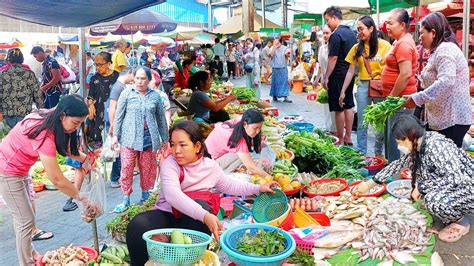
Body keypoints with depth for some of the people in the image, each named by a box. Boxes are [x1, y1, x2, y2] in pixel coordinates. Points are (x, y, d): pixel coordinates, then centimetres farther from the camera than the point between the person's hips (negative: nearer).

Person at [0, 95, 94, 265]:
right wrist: (80, 197, -20)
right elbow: (57, 180, -31)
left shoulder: (48, 117, -11)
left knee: (23, 215, 20)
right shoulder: (44, 135, -36)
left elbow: (64, 145, 7)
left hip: (20, 169, 9)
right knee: (26, 220, -2)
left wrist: (84, 158, -7)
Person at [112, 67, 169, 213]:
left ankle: (145, 196, 25)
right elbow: (119, 116, 3)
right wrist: (116, 135, -1)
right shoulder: (126, 93, 1)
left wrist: (165, 138, 14)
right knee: (127, 169, -2)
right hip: (129, 138, -1)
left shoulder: (155, 96, 6)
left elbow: (161, 118, 12)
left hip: (149, 138, 2)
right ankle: (126, 199, 8)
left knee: (147, 169, 9)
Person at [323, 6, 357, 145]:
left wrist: (326, 77, -14)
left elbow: (333, 58, -19)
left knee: (339, 109, -2)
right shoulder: (351, 33, 12)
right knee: (348, 106, 12)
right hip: (350, 74, 9)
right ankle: (348, 138, 19)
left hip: (338, 75, -9)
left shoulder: (336, 35, -16)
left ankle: (340, 140, 5)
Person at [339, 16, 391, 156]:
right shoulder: (357, 48, 4)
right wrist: (343, 91, 3)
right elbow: (351, 71, 6)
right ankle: (361, 153, 16)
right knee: (361, 122, 6)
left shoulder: (385, 45, -5)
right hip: (363, 86, 2)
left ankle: (379, 152, 23)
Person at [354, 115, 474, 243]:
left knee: (433, 200, -30)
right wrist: (369, 183, 12)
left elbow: (455, 178, -34)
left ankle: (461, 222, -1)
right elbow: (398, 164, 12)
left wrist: (421, 188, -23)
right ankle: (452, 213, 13)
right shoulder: (416, 145, -2)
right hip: (453, 185, 9)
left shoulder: (436, 145, -28)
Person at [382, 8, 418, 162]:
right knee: (390, 136, 18)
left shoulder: (404, 44, -17)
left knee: (395, 138, -4)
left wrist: (392, 97, -17)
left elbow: (406, 74, -25)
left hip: (400, 98, -11)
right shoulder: (400, 41, 15)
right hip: (396, 98, 11)